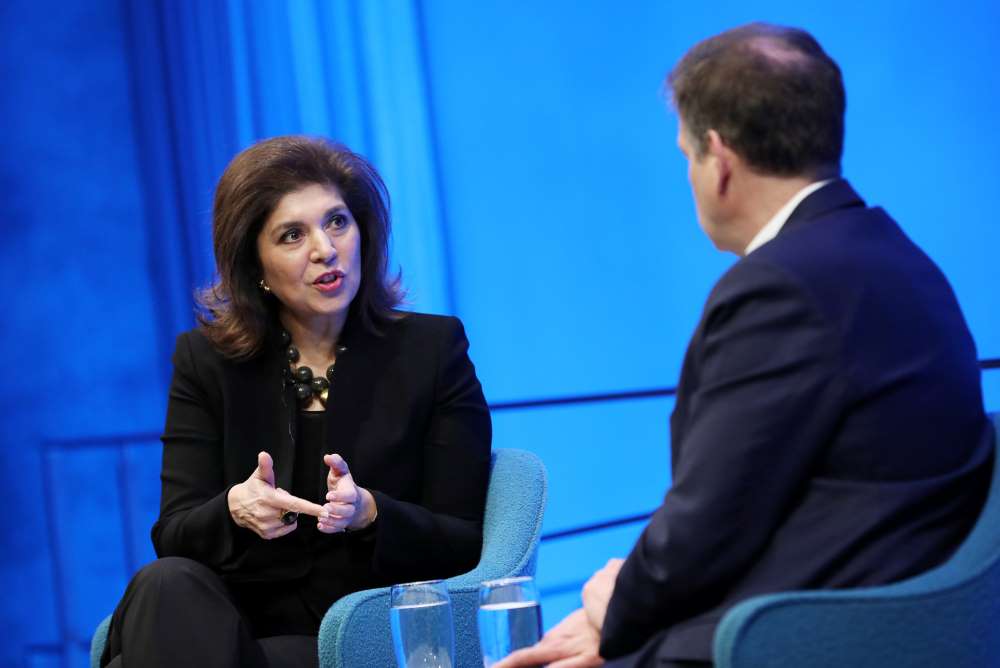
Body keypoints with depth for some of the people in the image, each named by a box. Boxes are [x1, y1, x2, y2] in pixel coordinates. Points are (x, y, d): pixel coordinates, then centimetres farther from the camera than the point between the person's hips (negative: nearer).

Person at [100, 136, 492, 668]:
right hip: (235, 619, 4)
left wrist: (368, 513, -21)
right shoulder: (205, 360, 9)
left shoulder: (431, 349, 3)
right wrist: (234, 510, -22)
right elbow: (173, 537, 2)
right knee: (166, 584, -32)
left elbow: (467, 545, 0)